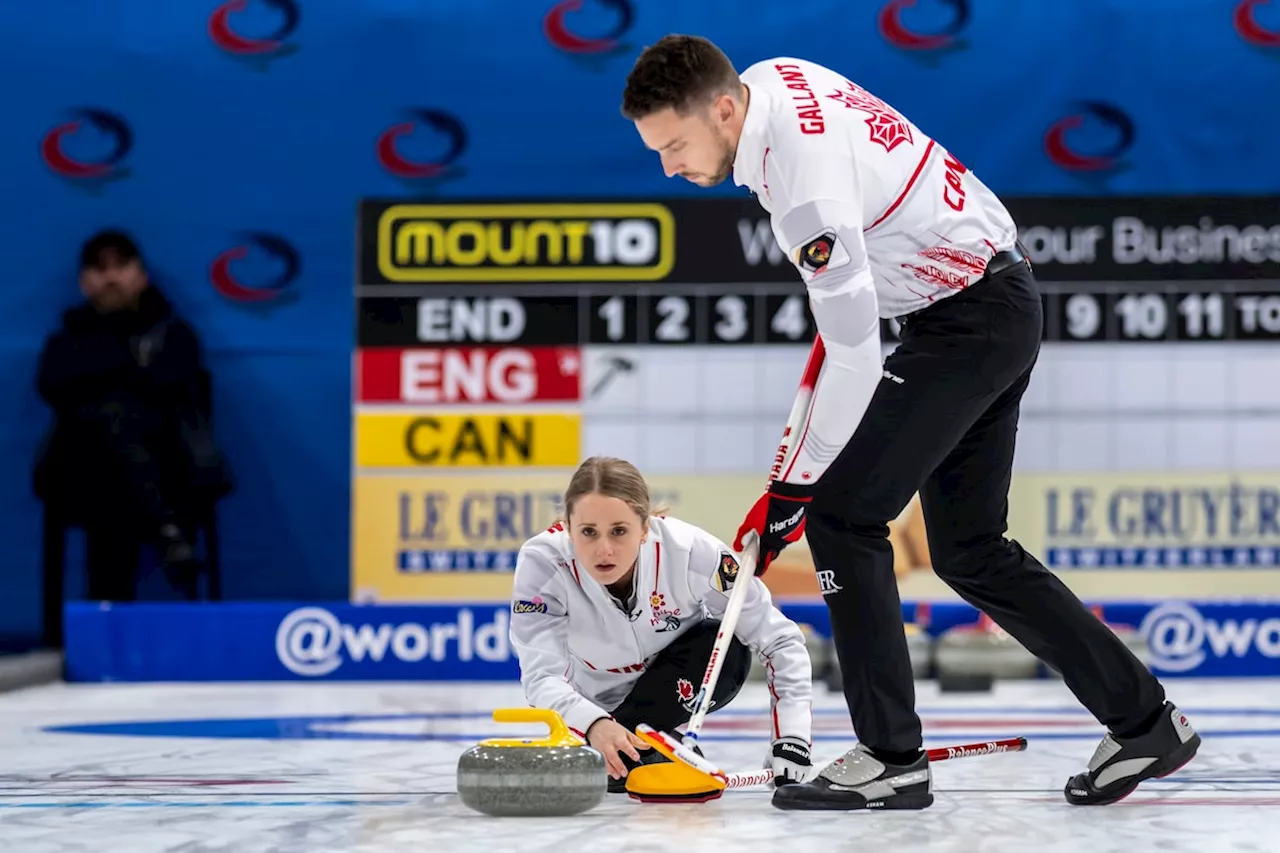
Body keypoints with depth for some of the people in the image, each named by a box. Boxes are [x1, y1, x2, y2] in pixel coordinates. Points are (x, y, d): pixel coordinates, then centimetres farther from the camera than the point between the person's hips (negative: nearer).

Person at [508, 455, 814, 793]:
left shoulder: (691, 551, -32)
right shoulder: (542, 562, -32)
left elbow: (780, 641, -22)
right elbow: (542, 676, -37)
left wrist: (790, 739, -33)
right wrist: (595, 726, -57)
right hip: (591, 700, 2)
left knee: (725, 648, -30)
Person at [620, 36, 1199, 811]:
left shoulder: (806, 177, -28)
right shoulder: (770, 79, 0)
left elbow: (855, 358, -28)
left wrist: (793, 492, -22)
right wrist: (841, 308, 20)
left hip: (971, 322, -10)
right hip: (996, 295, 10)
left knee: (842, 514, -11)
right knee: (970, 549, 12)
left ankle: (891, 759, -9)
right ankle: (1145, 723, 17)